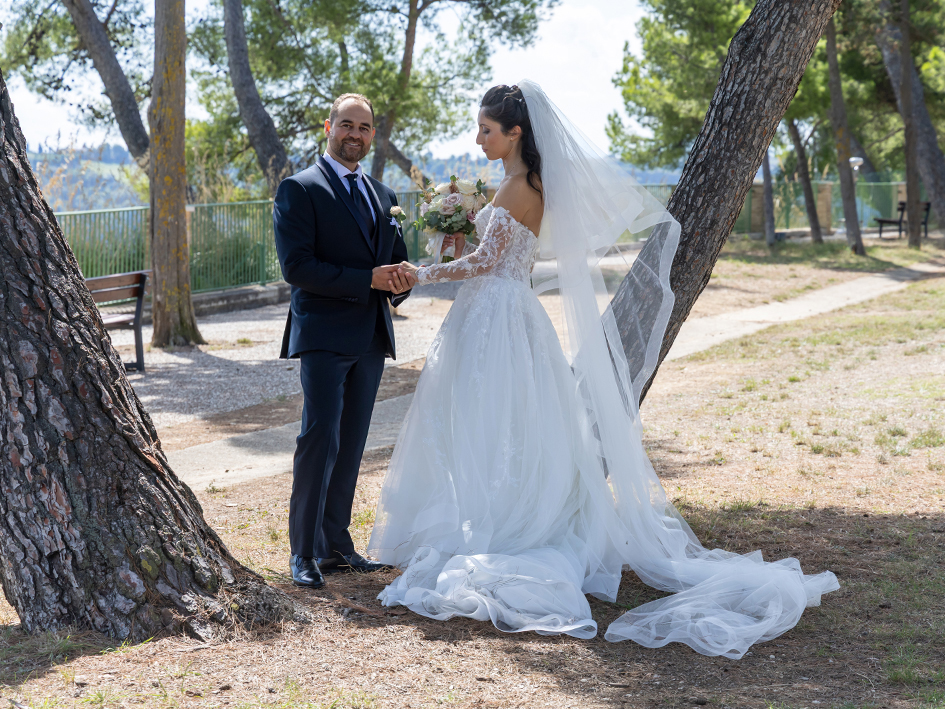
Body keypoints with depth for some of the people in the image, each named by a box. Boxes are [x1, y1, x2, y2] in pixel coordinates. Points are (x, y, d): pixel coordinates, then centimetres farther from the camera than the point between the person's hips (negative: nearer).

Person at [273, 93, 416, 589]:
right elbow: (296, 267, -14)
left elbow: (396, 261, 22)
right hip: (324, 335, -6)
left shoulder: (383, 195, 17)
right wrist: (368, 279, -18)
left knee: (351, 445, 9)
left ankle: (335, 544, 17)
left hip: (371, 338, 6)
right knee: (321, 439, -10)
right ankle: (304, 553, -3)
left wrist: (399, 284, -4)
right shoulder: (299, 190, -4)